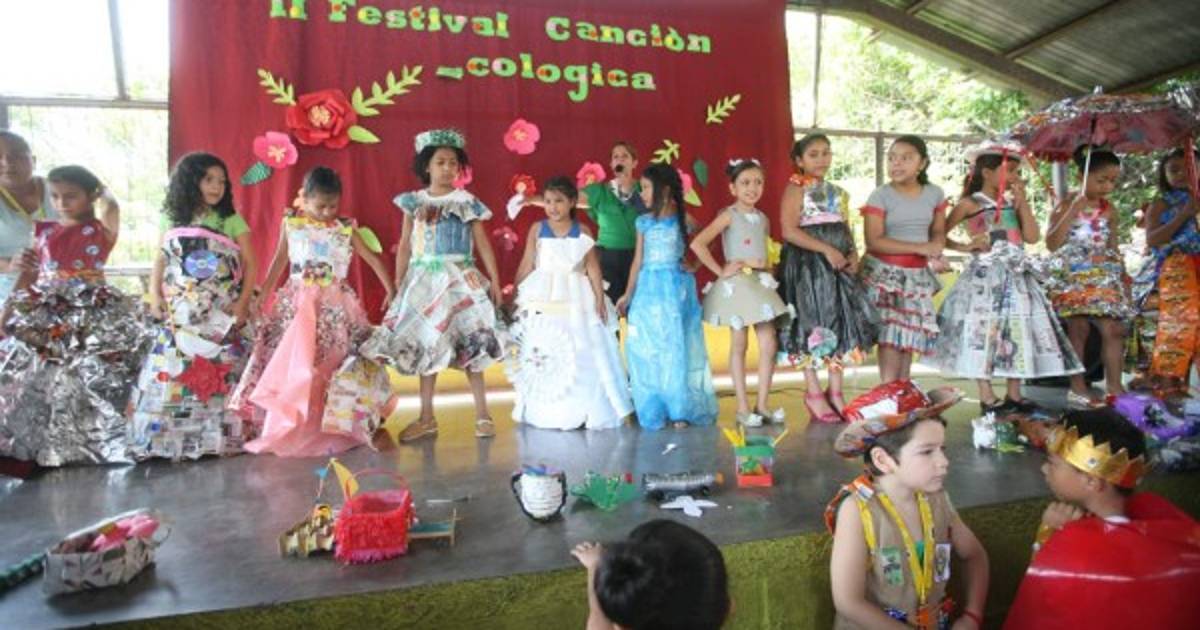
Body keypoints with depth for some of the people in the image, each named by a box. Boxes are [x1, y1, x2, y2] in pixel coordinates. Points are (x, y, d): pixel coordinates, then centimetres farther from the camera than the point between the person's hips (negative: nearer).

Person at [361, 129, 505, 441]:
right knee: (425, 346, 8)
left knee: (468, 344, -2)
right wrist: (397, 285, 5)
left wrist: (495, 280, -6)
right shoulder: (414, 202, 5)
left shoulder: (466, 202, -1)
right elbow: (404, 246, 7)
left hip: (460, 280, -2)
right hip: (424, 280, 3)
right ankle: (426, 417, 18)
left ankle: (482, 414, 9)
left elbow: (483, 243, -1)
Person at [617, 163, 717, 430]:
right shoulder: (644, 222, 5)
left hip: (676, 290, -3)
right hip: (648, 291, 3)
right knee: (647, 351, 4)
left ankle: (681, 409, 11)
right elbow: (638, 261, 8)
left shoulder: (683, 219, -3)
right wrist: (628, 295, 8)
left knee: (677, 349, 0)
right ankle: (654, 411, 14)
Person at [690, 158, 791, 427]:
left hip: (760, 283, 6)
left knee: (769, 344, 1)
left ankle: (762, 404, 12)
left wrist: (767, 267, 5)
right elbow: (697, 244, -18)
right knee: (739, 346, 1)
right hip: (736, 284, -6)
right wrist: (720, 271, -16)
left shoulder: (763, 219, 11)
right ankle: (743, 407, 9)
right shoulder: (729, 215, -7)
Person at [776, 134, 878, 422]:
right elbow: (789, 231, -16)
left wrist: (853, 254, -3)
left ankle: (835, 392, 17)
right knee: (811, 325, -2)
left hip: (838, 265, 7)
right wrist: (826, 249, -21)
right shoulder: (796, 188, -5)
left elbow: (847, 231, 18)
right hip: (807, 265, -7)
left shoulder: (838, 193, 16)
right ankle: (814, 393, 9)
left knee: (842, 323, 7)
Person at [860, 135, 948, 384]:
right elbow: (874, 241, -19)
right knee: (891, 332, -7)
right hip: (885, 271, -5)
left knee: (911, 331, 9)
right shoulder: (881, 195, -12)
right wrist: (919, 247, -21)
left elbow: (938, 231, 13)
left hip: (918, 273, 5)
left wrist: (935, 247, -12)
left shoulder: (935, 194, 3)